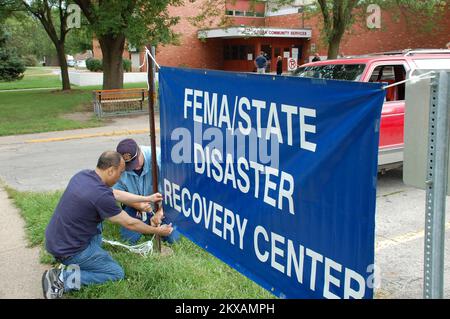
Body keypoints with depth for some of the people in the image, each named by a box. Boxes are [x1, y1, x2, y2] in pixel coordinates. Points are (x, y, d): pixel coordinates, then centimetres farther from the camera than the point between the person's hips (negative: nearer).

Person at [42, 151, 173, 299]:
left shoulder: (83, 175, -1)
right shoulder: (100, 195, -26)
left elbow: (116, 194, 15)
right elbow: (130, 223, -12)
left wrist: (147, 198, 21)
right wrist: (157, 231, 4)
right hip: (68, 251, -9)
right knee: (117, 274, 4)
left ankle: (94, 256, 17)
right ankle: (64, 277, -6)